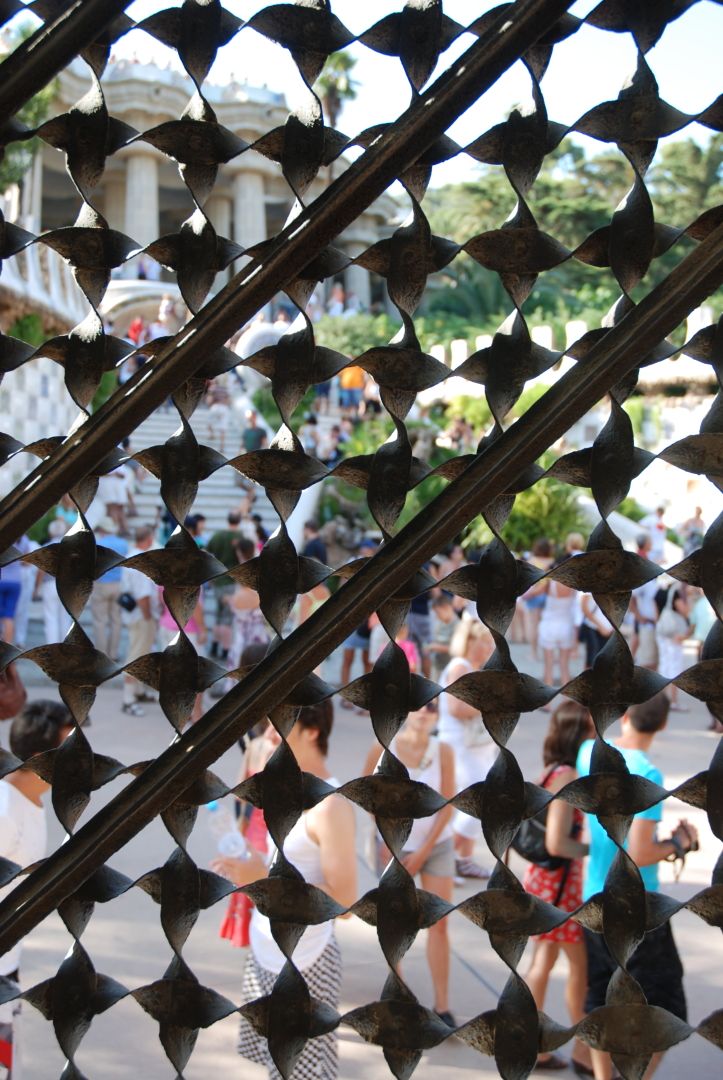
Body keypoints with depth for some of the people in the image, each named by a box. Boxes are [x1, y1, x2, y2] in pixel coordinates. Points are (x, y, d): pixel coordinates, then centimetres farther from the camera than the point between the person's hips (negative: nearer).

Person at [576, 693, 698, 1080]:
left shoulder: (589, 753, -2)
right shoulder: (647, 775, -22)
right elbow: (639, 856, -24)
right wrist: (679, 842, -7)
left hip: (594, 902, 7)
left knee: (600, 1002, 18)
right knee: (663, 1010, 5)